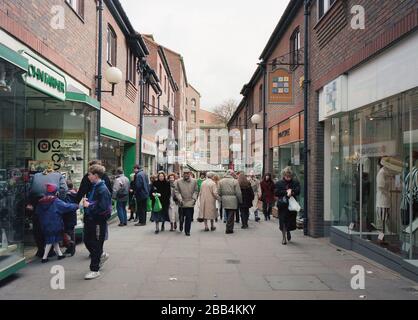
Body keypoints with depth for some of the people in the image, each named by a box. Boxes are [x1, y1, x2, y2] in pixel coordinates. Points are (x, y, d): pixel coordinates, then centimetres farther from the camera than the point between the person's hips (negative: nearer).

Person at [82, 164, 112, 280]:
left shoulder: (103, 189, -21)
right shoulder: (94, 187, 7)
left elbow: (102, 208, -27)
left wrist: (88, 205, -18)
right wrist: (86, 201, 1)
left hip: (98, 221, -9)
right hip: (90, 219, 9)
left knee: (95, 245, 3)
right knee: (87, 241, 19)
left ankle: (95, 270, 16)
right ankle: (102, 255, 41)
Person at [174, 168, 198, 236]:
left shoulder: (194, 181, 2)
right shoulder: (178, 181, -1)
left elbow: (195, 191, 8)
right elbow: (176, 191, 0)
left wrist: (194, 198, -4)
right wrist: (180, 199, -10)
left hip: (190, 203, 0)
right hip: (182, 203, 0)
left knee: (189, 218, -1)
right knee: (181, 217, 11)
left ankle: (187, 231, 12)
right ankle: (181, 227, 40)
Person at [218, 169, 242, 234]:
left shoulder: (221, 181, 5)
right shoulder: (235, 181, -9)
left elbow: (219, 192, 6)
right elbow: (238, 193, -9)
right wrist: (240, 200, 2)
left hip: (224, 201, 5)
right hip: (232, 201, -5)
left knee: (228, 215, 16)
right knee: (231, 215, 2)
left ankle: (229, 228, 25)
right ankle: (229, 229, 4)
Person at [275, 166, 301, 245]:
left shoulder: (295, 182, 4)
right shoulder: (279, 183, 2)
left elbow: (298, 191, -7)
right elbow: (277, 193, -8)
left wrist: (291, 191, -22)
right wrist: (286, 192, -13)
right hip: (283, 205, -1)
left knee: (291, 221, 6)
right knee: (283, 221, -1)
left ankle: (288, 231, 37)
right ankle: (284, 237, 12)